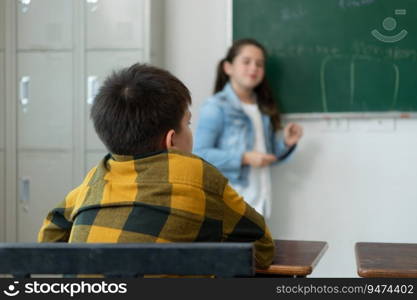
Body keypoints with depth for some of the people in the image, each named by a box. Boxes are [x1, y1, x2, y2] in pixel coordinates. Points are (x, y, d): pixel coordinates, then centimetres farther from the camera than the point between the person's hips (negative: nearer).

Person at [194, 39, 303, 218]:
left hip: (257, 203, 6)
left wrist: (285, 143, 2)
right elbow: (200, 153, -14)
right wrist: (244, 158, -18)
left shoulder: (263, 109, 13)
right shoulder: (216, 106, -7)